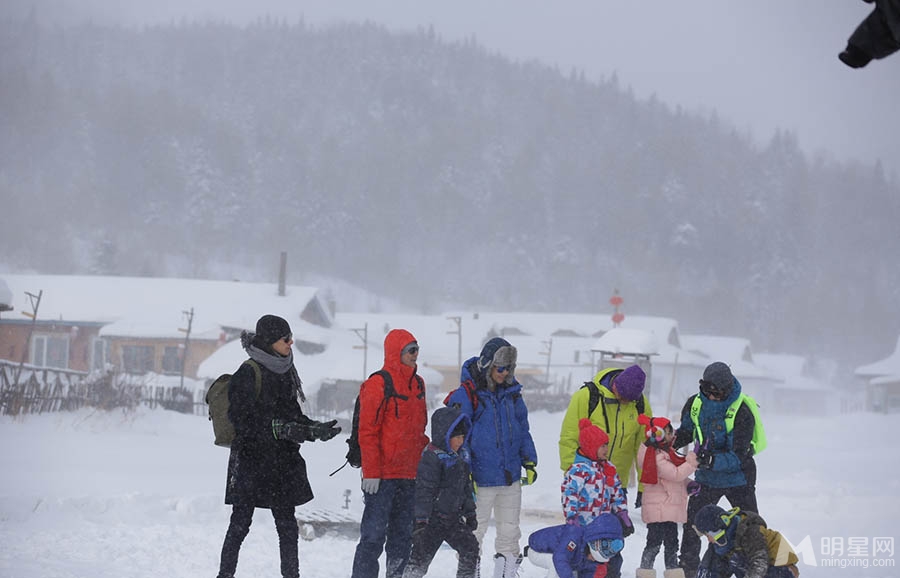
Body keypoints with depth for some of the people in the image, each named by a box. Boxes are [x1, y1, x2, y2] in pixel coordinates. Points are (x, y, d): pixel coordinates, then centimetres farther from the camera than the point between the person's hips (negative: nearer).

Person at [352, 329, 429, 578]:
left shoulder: (417, 384, 14)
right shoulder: (378, 384, -10)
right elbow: (367, 431, -13)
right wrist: (371, 472, -17)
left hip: (409, 475, 8)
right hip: (383, 475, -8)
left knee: (402, 535, 11)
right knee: (374, 535, -8)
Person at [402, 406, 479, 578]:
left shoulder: (461, 456, 11)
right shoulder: (432, 457, -15)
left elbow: (466, 487, 22)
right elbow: (424, 490, -18)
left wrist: (470, 512, 21)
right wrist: (421, 521, -21)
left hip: (453, 517, 8)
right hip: (433, 517, -8)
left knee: (470, 547, 4)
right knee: (422, 554, -6)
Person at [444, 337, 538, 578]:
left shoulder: (512, 391, 7)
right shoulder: (467, 394, -12)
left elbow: (522, 429, 17)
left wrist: (529, 461, 10)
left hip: (511, 476, 6)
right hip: (481, 478, -6)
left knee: (509, 530, 12)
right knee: (474, 531, 2)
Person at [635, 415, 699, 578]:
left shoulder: (666, 452, 14)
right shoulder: (657, 458, -20)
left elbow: (675, 477, 23)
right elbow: (676, 474, -24)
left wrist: (689, 484, 9)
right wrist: (691, 461, -20)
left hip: (670, 507, 10)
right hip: (658, 508, -10)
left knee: (671, 542, 16)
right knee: (654, 542, -8)